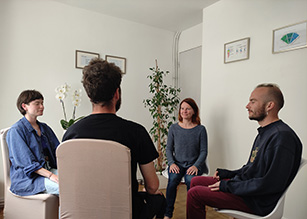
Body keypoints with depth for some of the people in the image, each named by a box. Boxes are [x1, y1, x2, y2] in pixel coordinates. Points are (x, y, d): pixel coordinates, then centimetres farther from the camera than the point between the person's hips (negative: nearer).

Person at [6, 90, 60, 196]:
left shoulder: (44, 127, 15)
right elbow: (27, 162, -16)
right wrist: (50, 175, -26)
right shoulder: (16, 131, -8)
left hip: (48, 169, 7)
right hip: (26, 178, -7)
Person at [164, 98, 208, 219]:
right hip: (177, 163, 2)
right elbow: (168, 148, 7)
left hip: (194, 164, -1)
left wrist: (196, 166, -16)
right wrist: (172, 163, -10)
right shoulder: (174, 128, 5)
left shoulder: (200, 129, 0)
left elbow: (203, 151, 0)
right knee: (173, 178, -28)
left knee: (190, 180, -31)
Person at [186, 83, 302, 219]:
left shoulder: (282, 136, -22)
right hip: (242, 185, 10)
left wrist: (228, 186, -19)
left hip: (256, 202, -9)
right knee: (196, 181, 10)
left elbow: (270, 184, -26)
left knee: (194, 193, -16)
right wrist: (228, 174, 9)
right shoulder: (264, 133, 11)